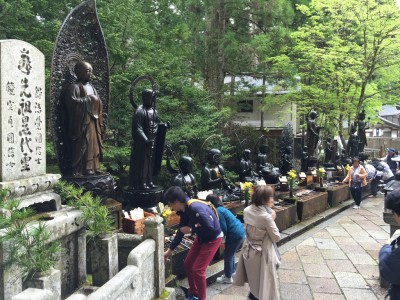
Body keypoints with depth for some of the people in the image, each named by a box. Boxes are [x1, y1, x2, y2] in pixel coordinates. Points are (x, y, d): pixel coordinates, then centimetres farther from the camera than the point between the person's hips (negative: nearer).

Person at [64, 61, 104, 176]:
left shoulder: (91, 88, 21)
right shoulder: (74, 87, -5)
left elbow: (99, 105, 27)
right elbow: (72, 102, -19)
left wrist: (96, 100, 5)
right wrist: (88, 99, -13)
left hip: (92, 122, 8)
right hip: (81, 123, -8)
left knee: (93, 146, 7)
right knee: (81, 146, -9)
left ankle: (92, 168, 13)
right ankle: (77, 171, -5)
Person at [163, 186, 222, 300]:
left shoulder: (196, 208, -34)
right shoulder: (184, 210, -5)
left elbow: (210, 228, -35)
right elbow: (181, 231, 6)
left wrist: (191, 229, -24)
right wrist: (170, 250, 9)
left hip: (213, 239, -9)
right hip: (201, 238, 9)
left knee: (198, 269, -9)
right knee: (188, 264, 13)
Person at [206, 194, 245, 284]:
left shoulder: (218, 211, -19)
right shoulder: (221, 209, 11)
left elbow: (223, 228, -17)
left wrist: (222, 240, -2)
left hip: (235, 235, -9)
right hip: (240, 232, 9)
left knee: (227, 256, 6)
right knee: (230, 254, 25)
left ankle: (228, 277, 19)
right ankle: (232, 272, 41)